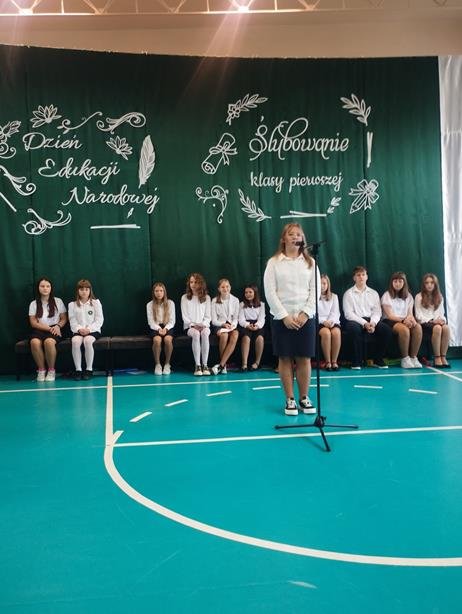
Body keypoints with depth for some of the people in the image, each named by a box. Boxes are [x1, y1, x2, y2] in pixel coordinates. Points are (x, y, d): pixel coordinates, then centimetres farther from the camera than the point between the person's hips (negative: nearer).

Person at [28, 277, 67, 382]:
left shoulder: (58, 301, 10)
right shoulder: (34, 304, 9)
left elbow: (64, 319, 10)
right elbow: (33, 323, 1)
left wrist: (58, 326, -12)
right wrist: (49, 328, -11)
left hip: (54, 330, -1)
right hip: (39, 330, 1)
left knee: (49, 341, -37)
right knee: (34, 342, -36)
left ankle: (51, 370, -19)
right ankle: (41, 370, -17)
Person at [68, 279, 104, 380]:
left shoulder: (96, 303, 6)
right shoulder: (72, 305, 10)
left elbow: (99, 320, 0)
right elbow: (72, 321, 3)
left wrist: (89, 329, -14)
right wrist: (79, 329, -17)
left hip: (93, 330, -1)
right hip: (78, 331, 1)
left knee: (88, 340, -35)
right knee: (75, 341, -33)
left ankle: (89, 369, -24)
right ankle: (78, 369, -24)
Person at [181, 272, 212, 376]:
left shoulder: (206, 297, 10)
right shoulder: (185, 298, 8)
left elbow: (208, 316, 7)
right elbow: (184, 316, 3)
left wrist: (203, 324, -11)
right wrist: (193, 325, -11)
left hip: (204, 325, 1)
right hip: (190, 326, -1)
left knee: (205, 333, -35)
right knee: (196, 334, -36)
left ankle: (205, 365, -33)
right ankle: (197, 365, -34)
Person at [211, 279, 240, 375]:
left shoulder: (235, 300, 7)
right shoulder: (215, 301, 2)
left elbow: (236, 318, 7)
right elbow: (214, 320, 0)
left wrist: (232, 325, -14)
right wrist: (223, 324, -16)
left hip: (231, 325, 2)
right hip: (219, 325, -1)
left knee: (235, 335, -34)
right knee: (224, 335, -37)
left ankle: (221, 365, -34)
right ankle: (224, 365, -23)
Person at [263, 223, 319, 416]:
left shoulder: (310, 262, 7)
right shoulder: (274, 262, 2)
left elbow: (315, 290, 2)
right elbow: (270, 292, -4)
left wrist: (305, 313, -10)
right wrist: (284, 316, -11)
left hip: (305, 317, 1)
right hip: (281, 317, -1)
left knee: (304, 358, 2)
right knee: (285, 359, 2)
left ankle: (304, 398, 13)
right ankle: (290, 399, 10)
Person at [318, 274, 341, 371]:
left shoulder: (334, 296, 20)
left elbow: (335, 313, 10)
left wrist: (330, 321, -11)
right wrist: (323, 321, -16)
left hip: (332, 322, 2)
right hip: (318, 322, -2)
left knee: (336, 332, -32)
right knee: (326, 332, -35)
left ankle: (334, 361, -24)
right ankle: (328, 362, -26)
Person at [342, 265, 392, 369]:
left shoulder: (374, 293, 17)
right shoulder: (349, 294, 5)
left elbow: (377, 312, 9)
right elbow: (348, 314, -6)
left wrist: (372, 323, -14)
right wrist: (364, 323, -18)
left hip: (371, 320, 4)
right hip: (354, 321, -3)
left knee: (387, 329, -24)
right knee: (355, 328, -39)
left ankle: (378, 359, -8)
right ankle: (357, 361, -24)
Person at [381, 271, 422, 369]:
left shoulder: (408, 296, 17)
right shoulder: (387, 296, 2)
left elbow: (410, 314, 9)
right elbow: (389, 315, -8)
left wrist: (411, 319, -16)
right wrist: (403, 320, -23)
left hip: (405, 321, 5)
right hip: (391, 322, -4)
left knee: (418, 327, -29)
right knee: (404, 329, -37)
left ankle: (414, 357, -25)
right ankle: (405, 359, -27)